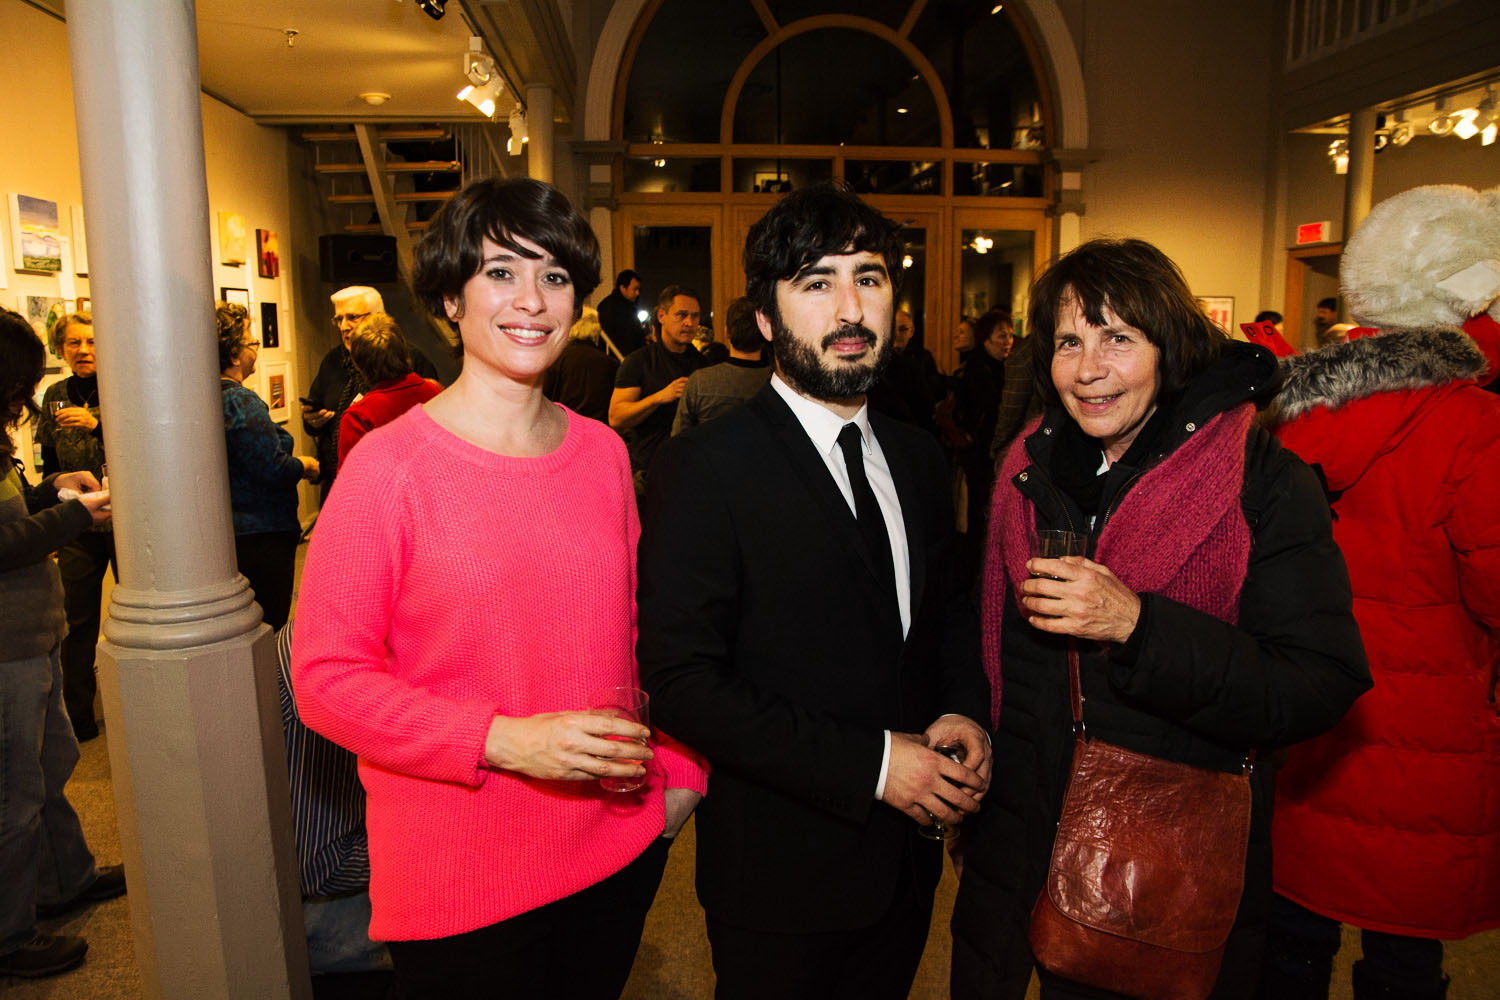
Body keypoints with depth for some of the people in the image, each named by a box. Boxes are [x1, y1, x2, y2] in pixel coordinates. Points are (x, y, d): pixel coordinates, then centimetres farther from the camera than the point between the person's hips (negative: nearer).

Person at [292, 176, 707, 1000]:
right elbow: (325, 678, -13)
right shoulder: (389, 465, -14)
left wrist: (677, 770, 4)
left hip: (618, 847, 5)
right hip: (458, 882, -4)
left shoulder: (603, 452, 1)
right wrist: (504, 742, -22)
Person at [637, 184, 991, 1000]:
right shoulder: (703, 469, -18)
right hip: (780, 876, -6)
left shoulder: (916, 457, 4)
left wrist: (962, 710, -6)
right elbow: (681, 681, -22)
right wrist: (870, 765, -22)